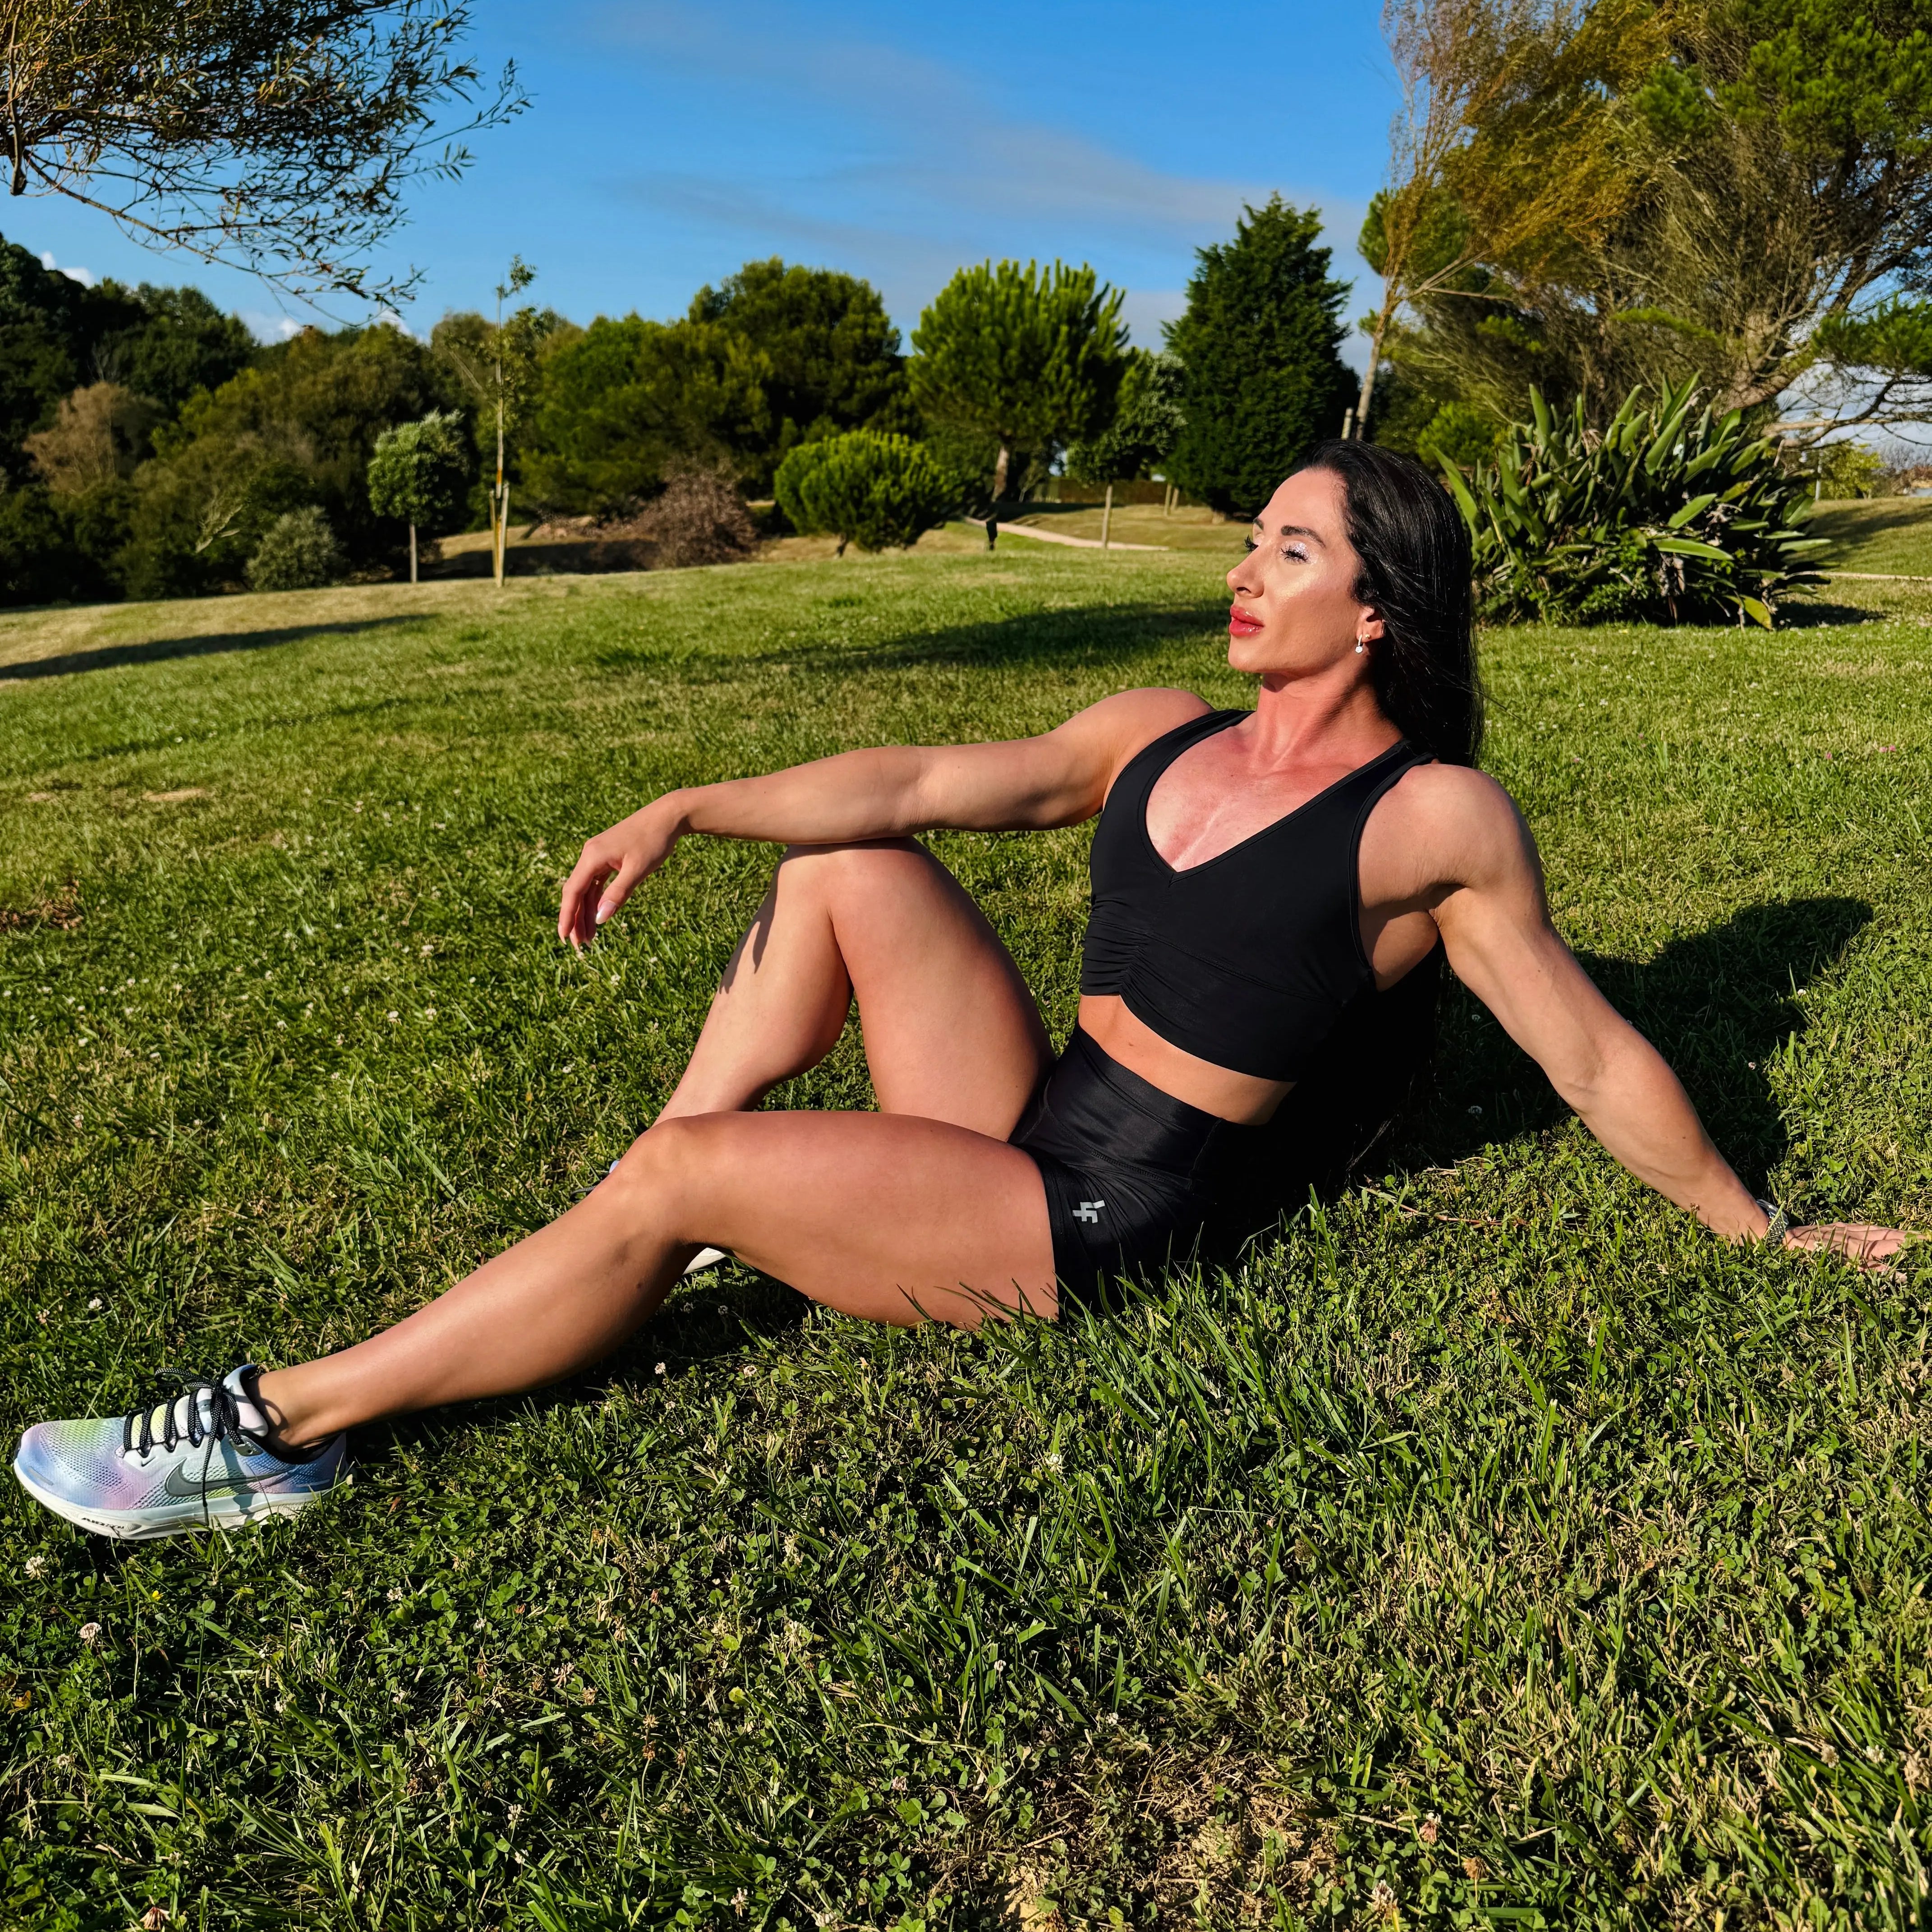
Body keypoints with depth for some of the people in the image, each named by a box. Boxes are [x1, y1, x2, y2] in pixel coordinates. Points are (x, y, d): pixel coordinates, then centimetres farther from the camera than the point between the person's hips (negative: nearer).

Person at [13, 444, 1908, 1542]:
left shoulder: (1434, 819, -11)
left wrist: (1753, 1228, 6)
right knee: (842, 867, 2)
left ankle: (279, 1426, -6)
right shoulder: (1160, 733, 7)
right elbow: (930, 779, 2)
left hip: (1088, 1226, -7)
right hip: (1024, 1123, 7)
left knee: (675, 1175, -19)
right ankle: (650, 1228, 3)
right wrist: (681, 809, -5)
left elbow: (1590, 1052, -3)